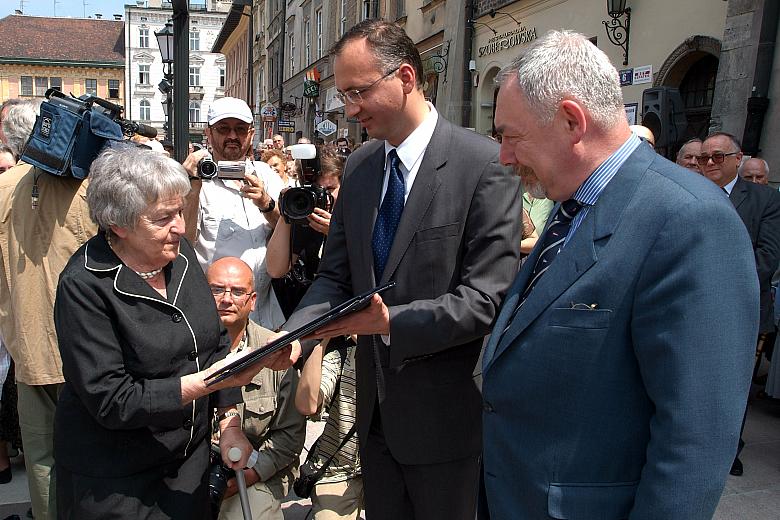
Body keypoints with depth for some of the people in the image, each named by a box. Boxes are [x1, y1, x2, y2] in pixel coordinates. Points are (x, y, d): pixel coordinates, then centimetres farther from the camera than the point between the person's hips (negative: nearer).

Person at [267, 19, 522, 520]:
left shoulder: (485, 165, -16)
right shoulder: (357, 167, 4)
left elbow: (487, 298, -19)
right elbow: (335, 274, 5)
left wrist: (392, 321, -28)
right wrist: (293, 334, -12)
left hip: (446, 411, -5)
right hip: (377, 405, 6)